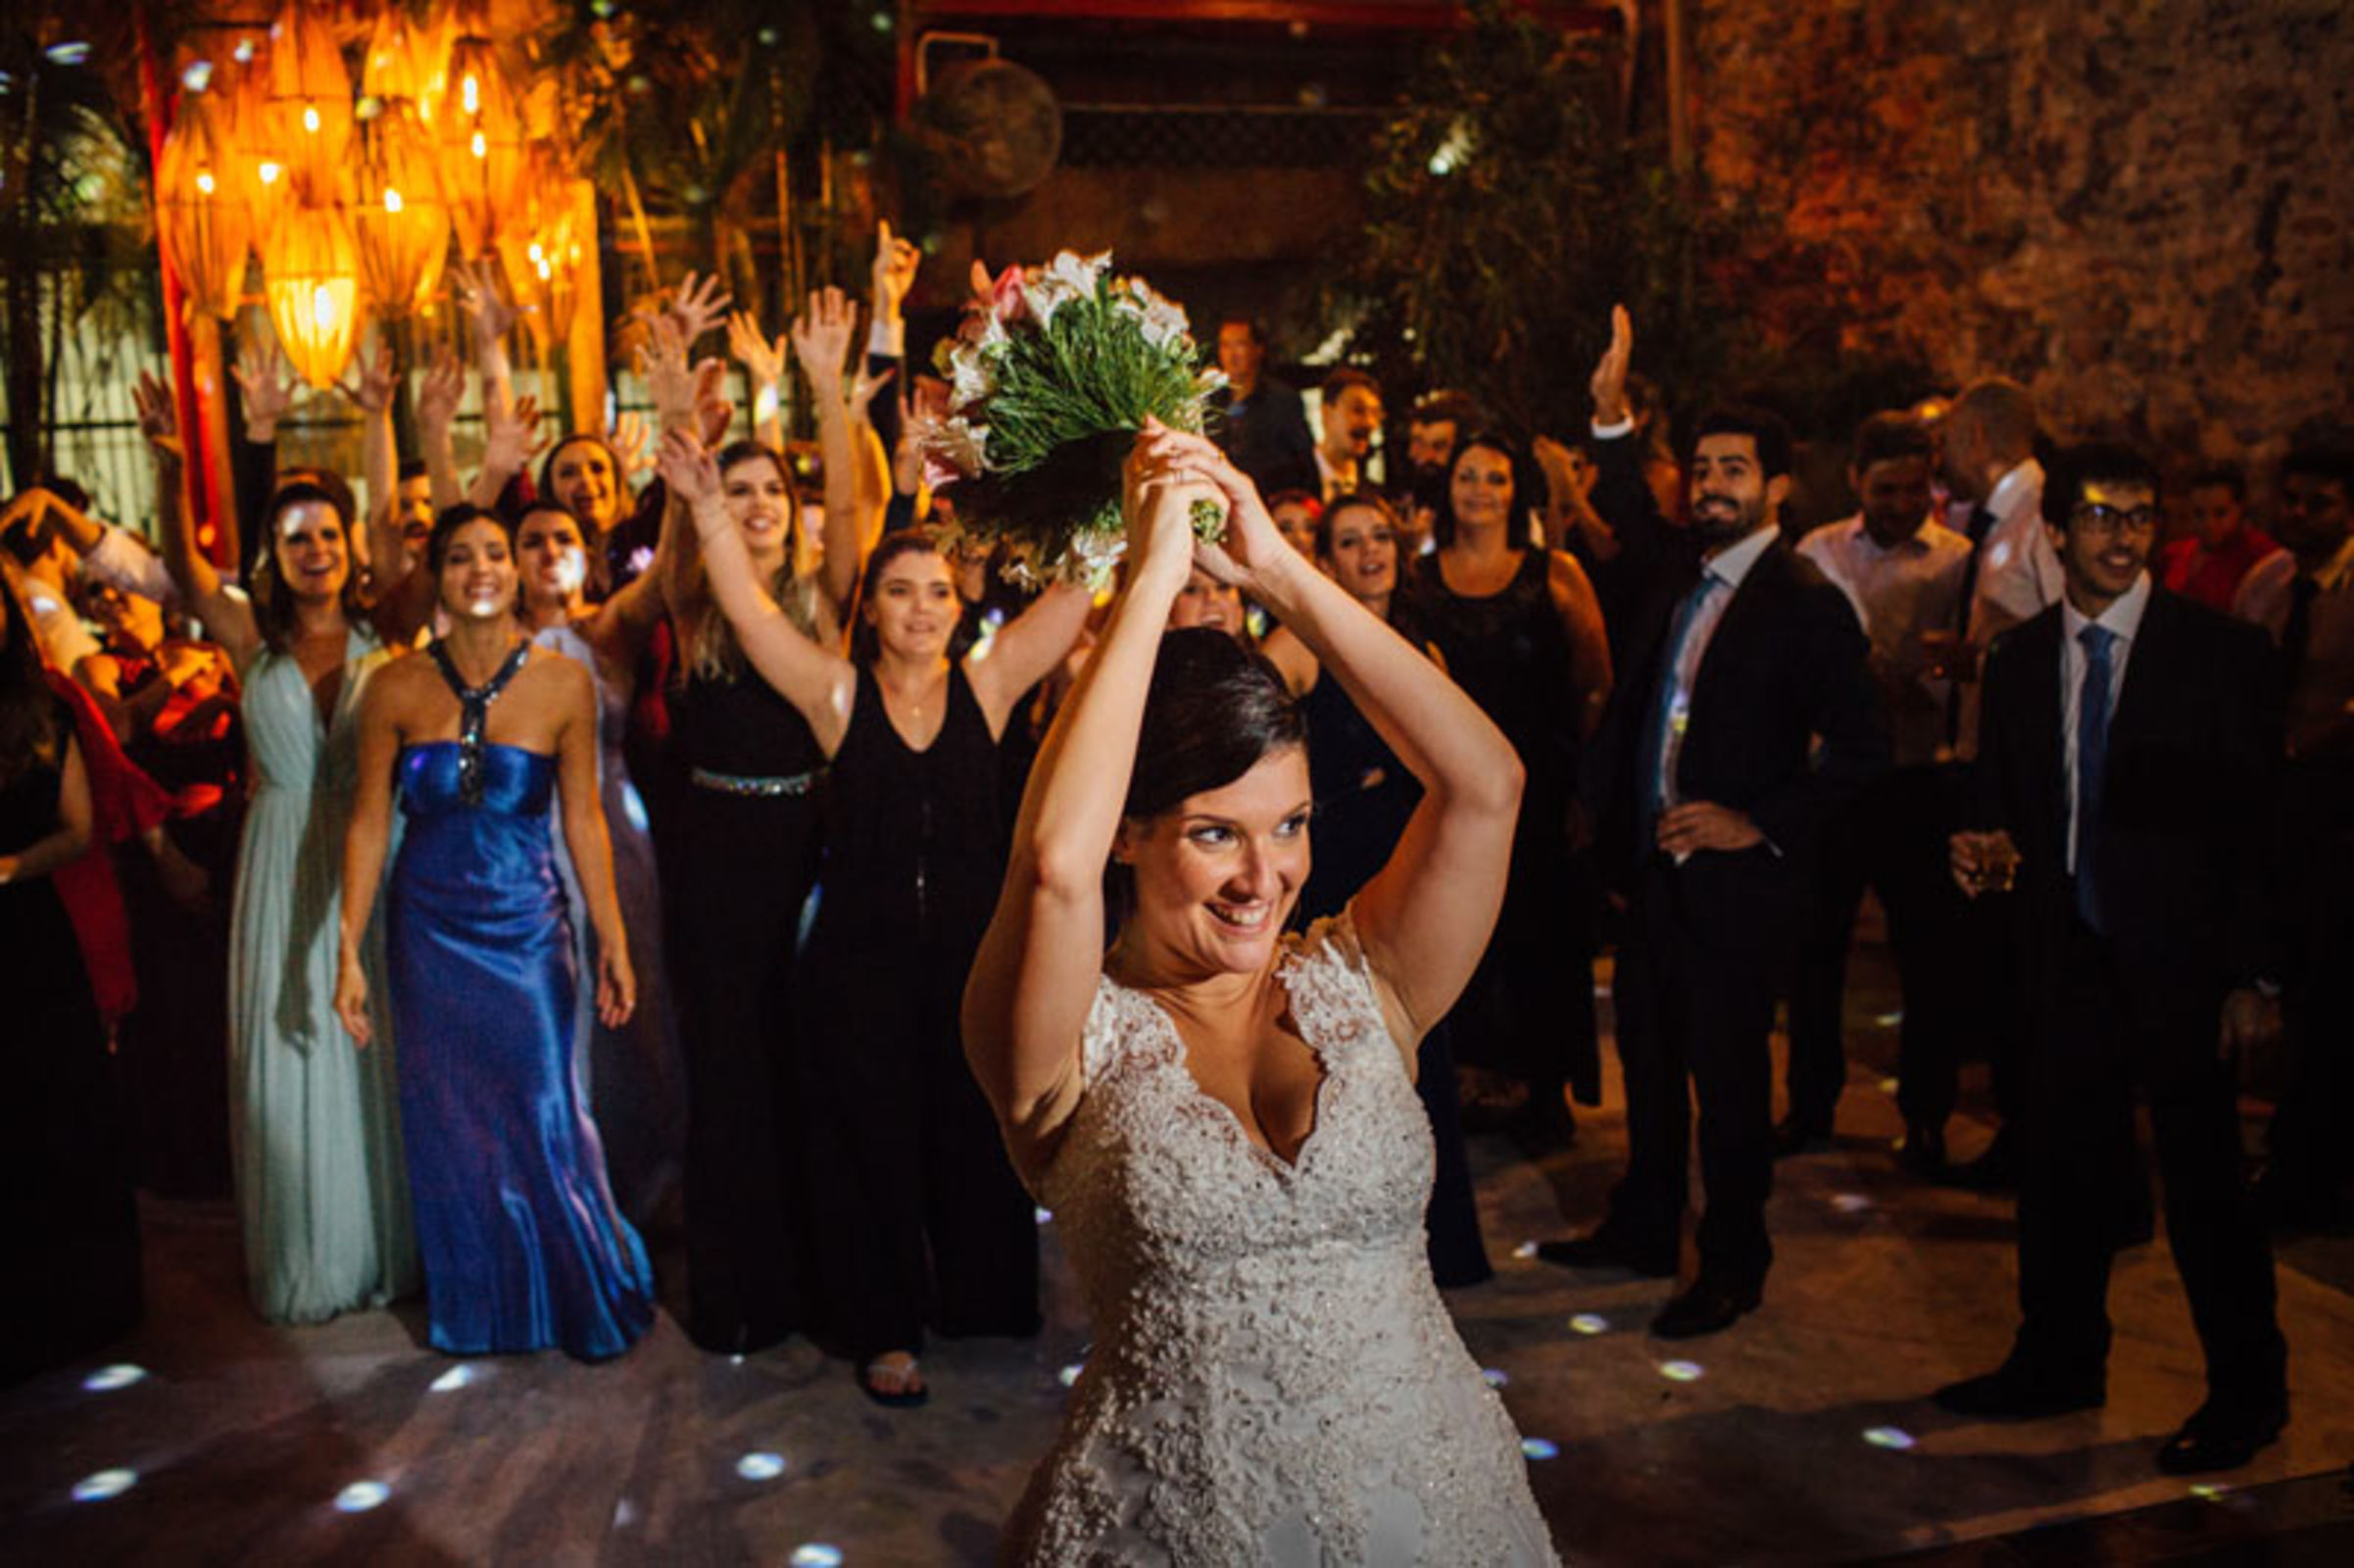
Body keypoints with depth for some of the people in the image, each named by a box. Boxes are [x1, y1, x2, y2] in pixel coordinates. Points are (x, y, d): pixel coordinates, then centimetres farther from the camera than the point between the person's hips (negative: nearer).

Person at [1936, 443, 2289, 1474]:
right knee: (2059, 1168, 12)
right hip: (2068, 956, 4)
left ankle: (2246, 1392, 23)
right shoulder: (2018, 662, 7)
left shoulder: (2222, 654, -5)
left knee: (2204, 1179, 4)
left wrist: (2253, 975, -9)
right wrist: (1991, 854, -10)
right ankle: (2059, 1362, 30)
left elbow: (2258, 825, -6)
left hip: (2183, 962, -4)